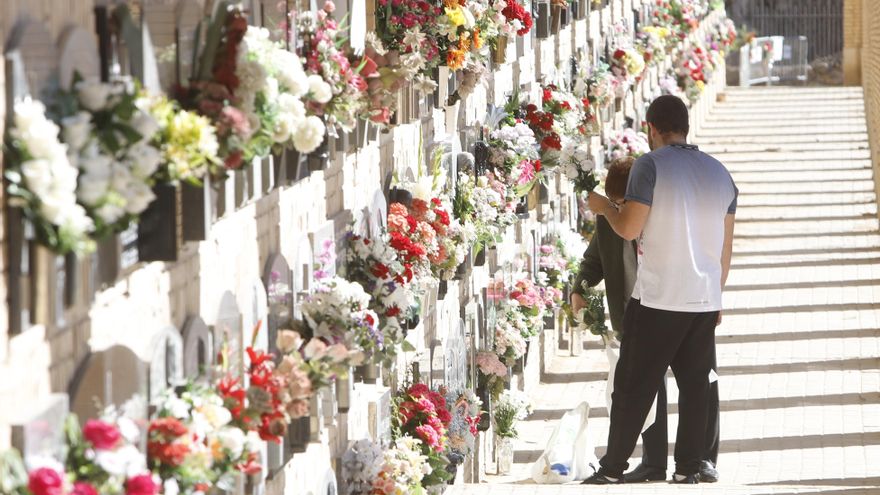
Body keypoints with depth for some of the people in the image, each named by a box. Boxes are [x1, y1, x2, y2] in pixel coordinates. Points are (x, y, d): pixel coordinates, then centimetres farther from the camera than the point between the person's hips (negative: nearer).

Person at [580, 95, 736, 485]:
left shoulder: (651, 164, -8)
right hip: (705, 301, 5)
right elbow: (726, 245, 13)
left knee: (633, 387, 0)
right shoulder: (719, 172, 10)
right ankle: (688, 470, 5)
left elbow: (629, 228, -13)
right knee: (695, 386, 7)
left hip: (657, 301, -5)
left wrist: (604, 207, 6)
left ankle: (612, 471, 2)